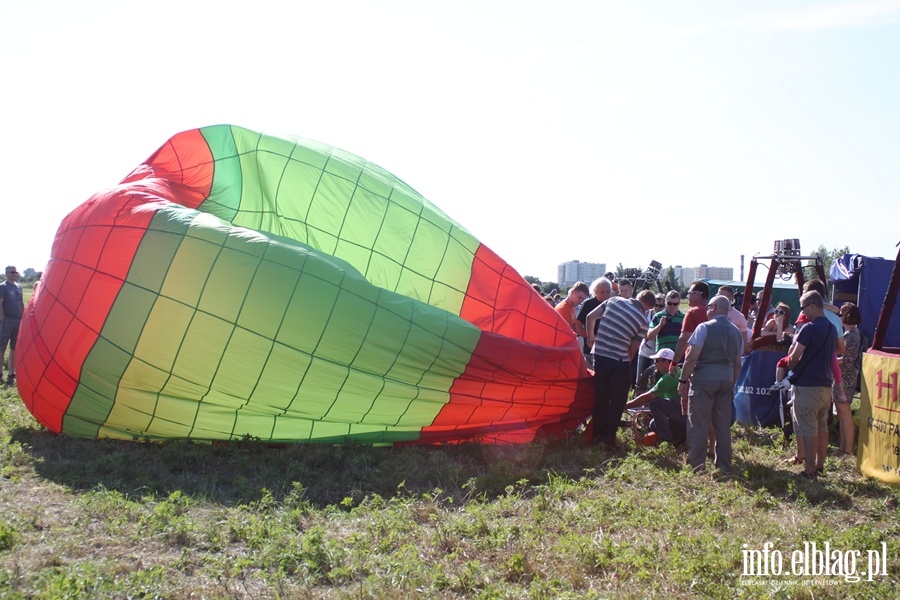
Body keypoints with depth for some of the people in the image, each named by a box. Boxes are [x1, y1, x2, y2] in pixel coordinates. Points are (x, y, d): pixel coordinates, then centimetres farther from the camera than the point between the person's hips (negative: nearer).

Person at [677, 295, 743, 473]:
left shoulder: (704, 328, -8)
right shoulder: (736, 332, 11)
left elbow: (692, 357, -12)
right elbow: (737, 363, 14)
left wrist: (683, 380, -6)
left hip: (704, 379, -6)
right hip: (727, 380, 6)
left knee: (698, 425, -1)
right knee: (723, 425, 11)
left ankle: (696, 465, 1)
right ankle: (723, 466, 16)